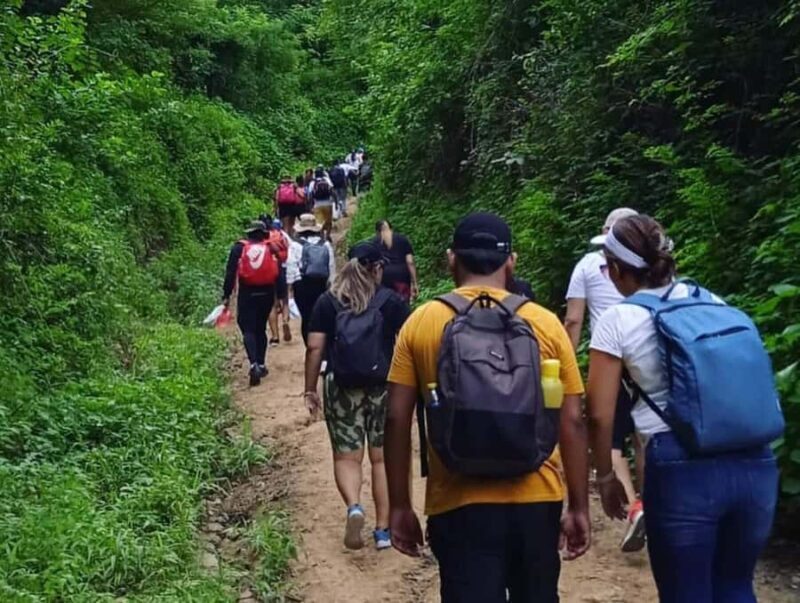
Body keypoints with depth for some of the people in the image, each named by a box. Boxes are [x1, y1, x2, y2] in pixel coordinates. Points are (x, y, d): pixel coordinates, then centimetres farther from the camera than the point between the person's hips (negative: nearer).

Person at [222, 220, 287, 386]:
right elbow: (279, 272, 6)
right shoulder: (272, 247, 5)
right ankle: (261, 364, 18)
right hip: (267, 294, 2)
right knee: (261, 328, 16)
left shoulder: (239, 247, 1)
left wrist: (226, 295, -3)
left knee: (248, 329, -3)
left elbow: (230, 272, -5)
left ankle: (254, 364, -22)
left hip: (247, 294, -2)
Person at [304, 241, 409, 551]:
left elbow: (315, 348, -1)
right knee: (383, 458, 9)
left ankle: (354, 507, -17)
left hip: (342, 388, 0)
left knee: (346, 456, 9)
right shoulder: (391, 301, 1)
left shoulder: (327, 302, 3)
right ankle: (383, 530, 14)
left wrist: (310, 389, 5)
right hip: (385, 387, 0)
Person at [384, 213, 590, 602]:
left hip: (459, 505, -2)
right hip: (537, 501, 2)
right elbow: (572, 423, 0)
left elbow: (397, 421, -2)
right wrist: (579, 508, 8)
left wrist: (399, 506, 6)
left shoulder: (420, 324, -2)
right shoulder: (545, 324, -1)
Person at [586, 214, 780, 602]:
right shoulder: (714, 302, 11)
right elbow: (750, 385, 15)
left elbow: (600, 414, -4)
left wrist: (605, 476, 9)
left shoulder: (618, 320, -2)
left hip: (682, 469, -5)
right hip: (757, 464, 5)